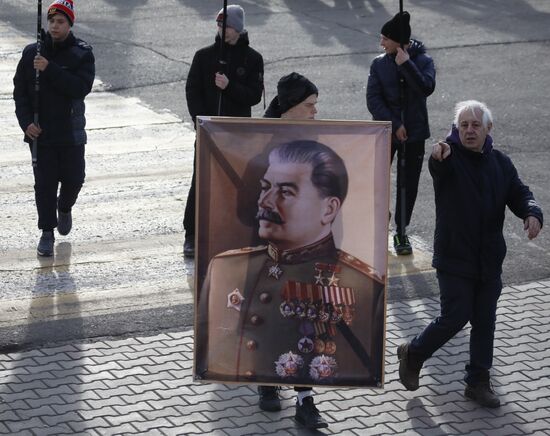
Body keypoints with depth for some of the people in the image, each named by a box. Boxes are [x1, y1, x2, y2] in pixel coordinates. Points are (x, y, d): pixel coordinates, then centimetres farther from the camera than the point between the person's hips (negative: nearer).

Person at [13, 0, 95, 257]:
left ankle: (64, 209, 39)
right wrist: (26, 122, -9)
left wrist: (49, 69, -26)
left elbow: (81, 87, -19)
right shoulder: (32, 53, 1)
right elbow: (20, 90, 3)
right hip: (39, 130, 0)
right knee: (44, 183, -1)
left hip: (71, 131, 0)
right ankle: (47, 233, 8)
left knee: (73, 178, 7)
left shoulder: (82, 54, -5)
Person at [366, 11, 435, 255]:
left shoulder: (423, 61, -6)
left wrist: (406, 64, -24)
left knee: (408, 186, 8)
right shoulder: (379, 64, -3)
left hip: (414, 134, 0)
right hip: (384, 132, 0)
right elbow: (373, 100, -9)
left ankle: (401, 232, 22)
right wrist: (394, 125, -17)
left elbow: (427, 88, -23)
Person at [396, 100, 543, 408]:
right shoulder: (450, 156, -12)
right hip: (455, 258, -5)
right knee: (456, 317, -5)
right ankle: (413, 354, 20)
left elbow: (520, 194, 5)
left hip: (490, 260, 5)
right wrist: (438, 156, -61)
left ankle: (479, 382, 22)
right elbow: (439, 165, -35)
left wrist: (532, 213, -18)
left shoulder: (500, 163, 5)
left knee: (485, 322, 9)